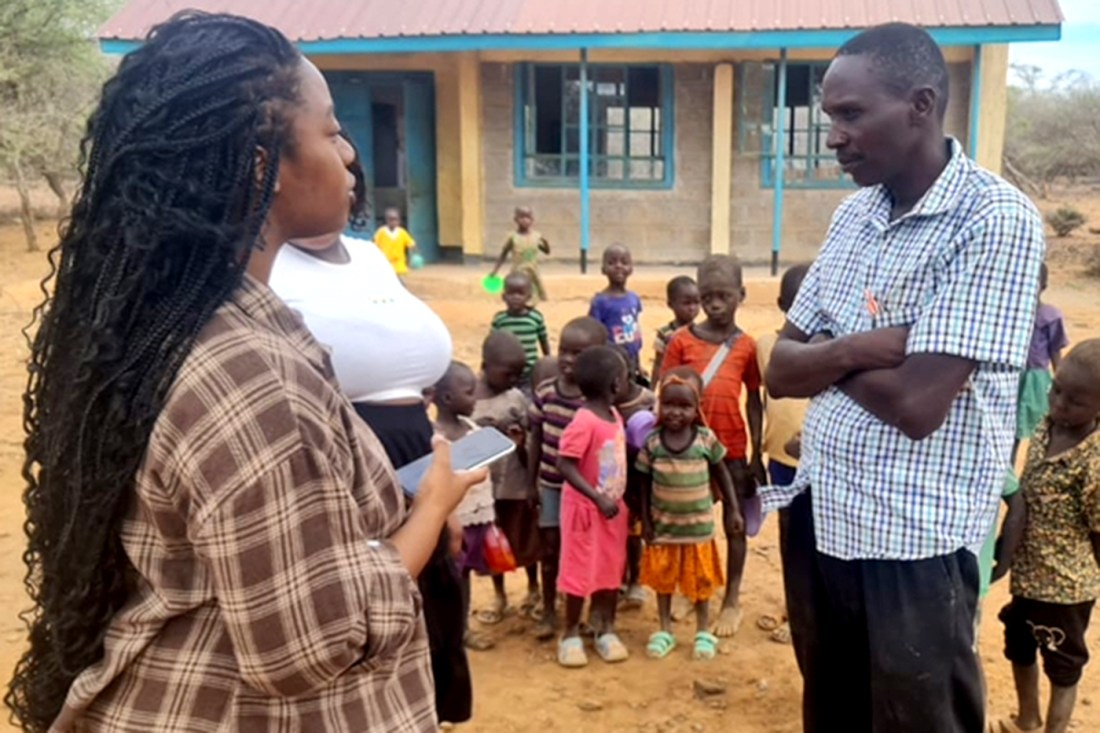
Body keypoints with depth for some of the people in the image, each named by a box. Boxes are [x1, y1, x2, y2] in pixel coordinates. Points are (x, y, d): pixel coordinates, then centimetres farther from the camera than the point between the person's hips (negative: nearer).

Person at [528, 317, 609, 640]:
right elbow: (536, 438, 4)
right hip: (550, 485, 4)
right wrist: (531, 482, 7)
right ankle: (548, 612, 30)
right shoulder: (545, 391, -4)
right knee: (550, 549, 15)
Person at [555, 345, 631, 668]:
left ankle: (605, 629, 28)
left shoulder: (615, 415, 2)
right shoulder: (584, 421, -23)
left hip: (613, 506, 7)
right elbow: (565, 465, -25)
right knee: (580, 571, 4)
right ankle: (571, 634, 20)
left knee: (611, 569, 14)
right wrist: (598, 499, -26)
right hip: (585, 508, -7)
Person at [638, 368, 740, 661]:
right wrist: (646, 521, -4)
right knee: (662, 579, 13)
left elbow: (721, 475, 0)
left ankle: (703, 632, 28)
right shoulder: (652, 442, -11)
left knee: (701, 580, 12)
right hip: (663, 526, 1)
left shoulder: (707, 439, -12)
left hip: (698, 526, -1)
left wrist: (733, 510, 1)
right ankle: (664, 631, 29)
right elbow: (645, 484, -3)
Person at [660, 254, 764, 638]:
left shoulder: (747, 346, -3)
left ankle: (732, 599, 24)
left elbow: (754, 402, 2)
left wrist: (757, 455, 1)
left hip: (732, 448, 0)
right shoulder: (682, 340, -4)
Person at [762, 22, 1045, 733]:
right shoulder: (855, 214, 6)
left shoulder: (997, 220, -17)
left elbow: (916, 405, -24)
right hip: (819, 519, 7)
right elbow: (781, 369, 5)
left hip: (913, 544, -7)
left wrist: (826, 355, -7)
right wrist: (859, 347, -15)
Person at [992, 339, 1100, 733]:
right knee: (1019, 649, 27)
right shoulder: (1045, 428, -6)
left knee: (1062, 665, 15)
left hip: (1065, 584, -8)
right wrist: (1006, 549, -2)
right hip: (1026, 572, 8)